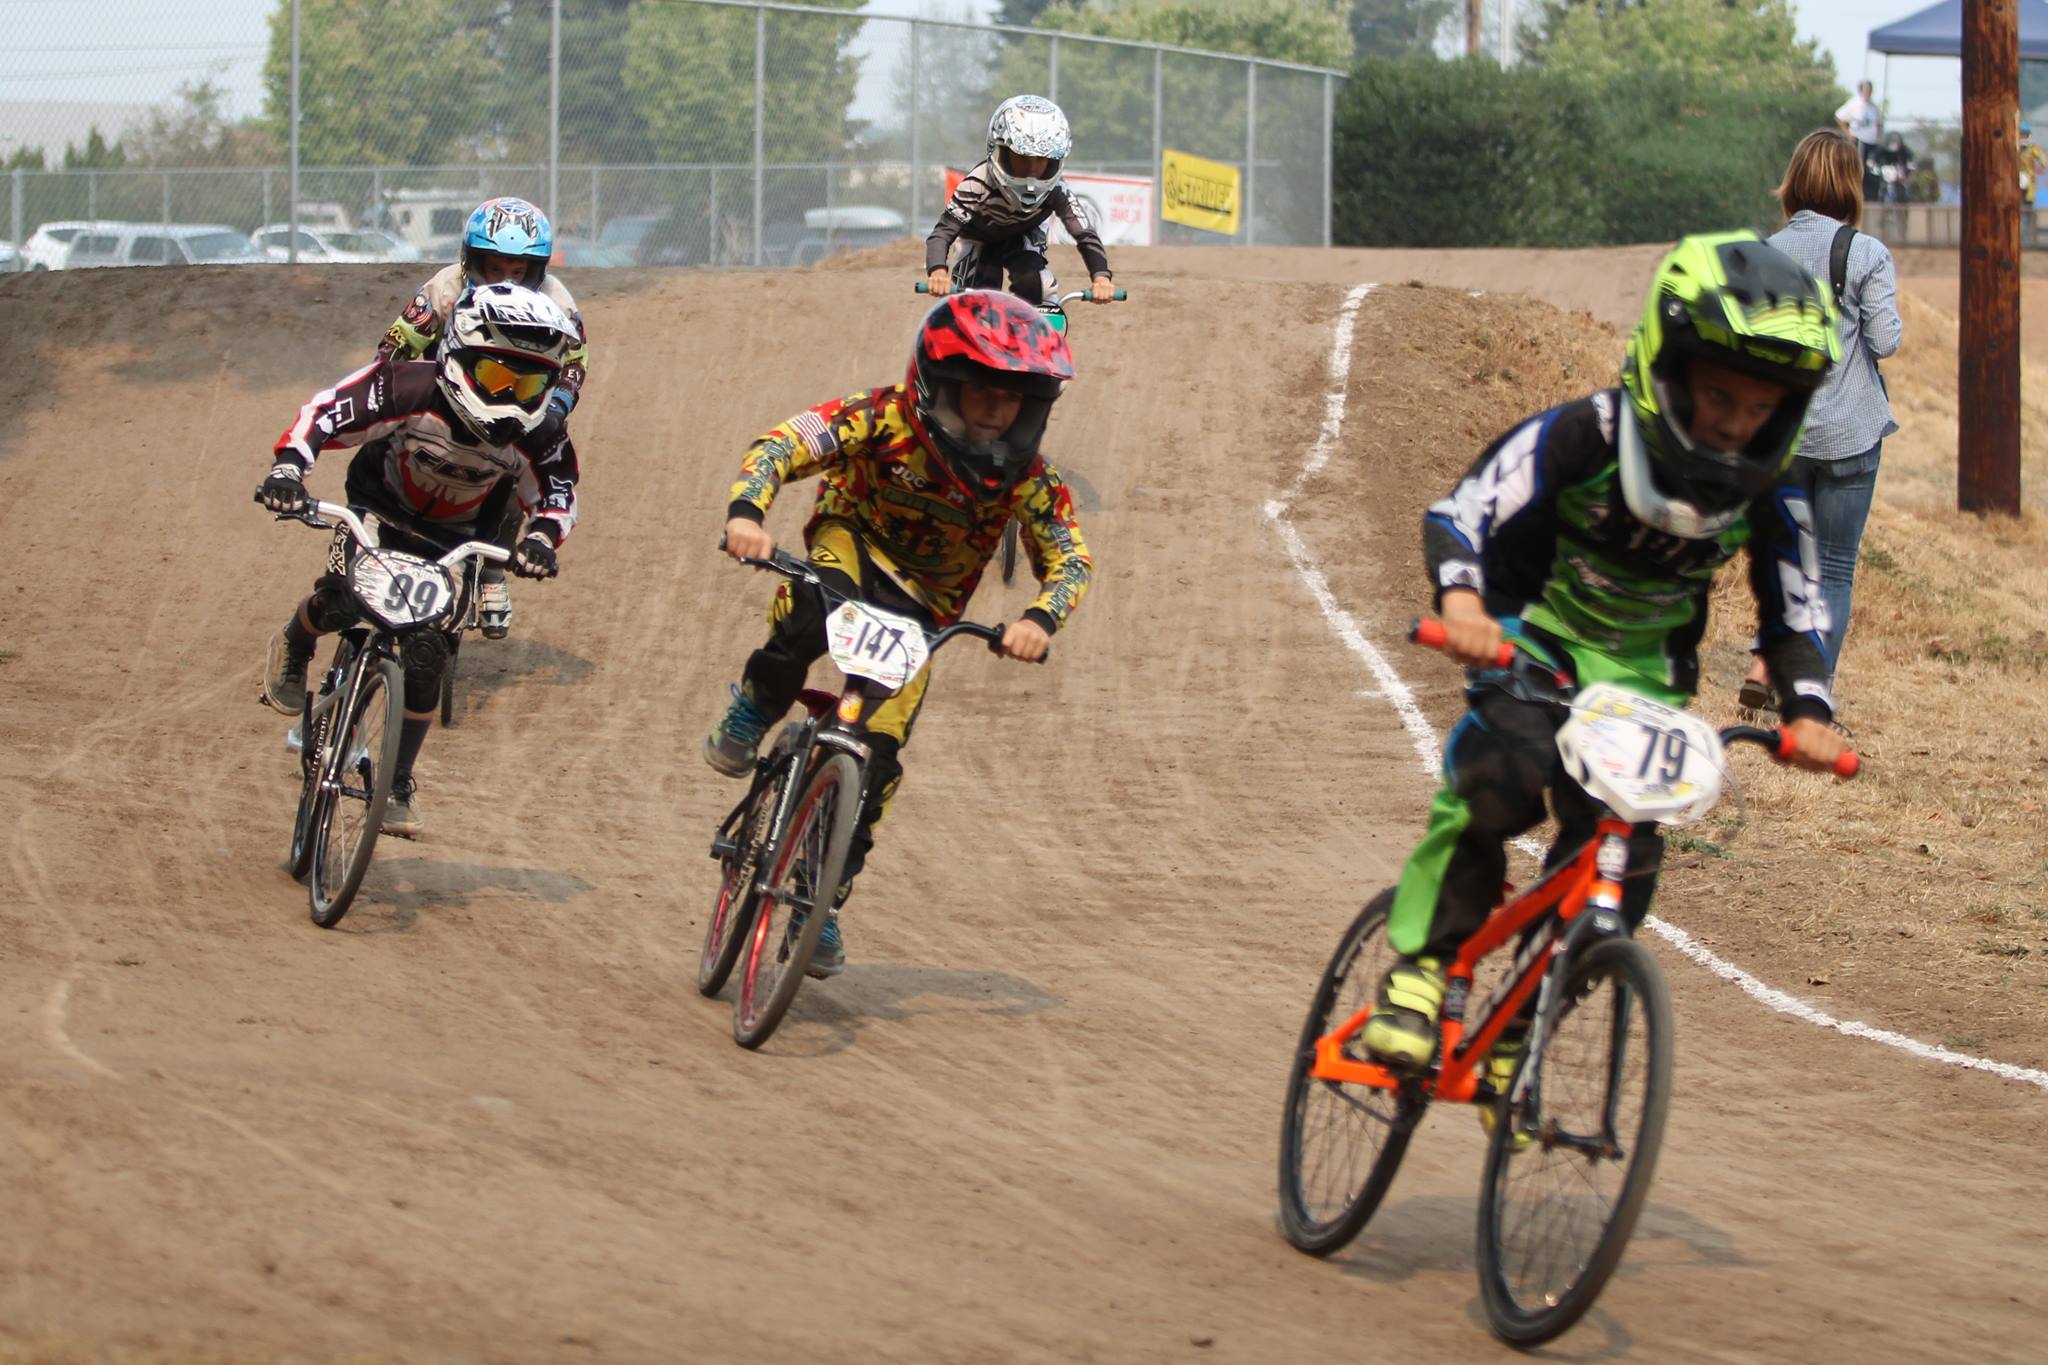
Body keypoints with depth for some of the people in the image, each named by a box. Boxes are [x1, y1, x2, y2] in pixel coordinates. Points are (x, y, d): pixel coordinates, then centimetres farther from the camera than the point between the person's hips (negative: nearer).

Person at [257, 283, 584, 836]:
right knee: (341, 603, -24)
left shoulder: (537, 433, -24)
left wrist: (540, 538, -34)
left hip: (453, 541, 2)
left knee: (426, 657, -8)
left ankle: (399, 785, 7)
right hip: (380, 509, -2)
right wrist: (287, 468, -45)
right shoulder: (411, 390, -33)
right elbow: (323, 413, -29)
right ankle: (293, 647, 14)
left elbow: (557, 496, -12)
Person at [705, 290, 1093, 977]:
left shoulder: (1026, 475, -18)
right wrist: (746, 513, -53)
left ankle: (823, 901, 8)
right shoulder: (883, 419, -25)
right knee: (815, 610, -40)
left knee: (876, 760, -8)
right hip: (852, 547, -2)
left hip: (921, 609, 2)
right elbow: (782, 445, -33)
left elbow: (1071, 558, -16)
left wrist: (1040, 619, -39)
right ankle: (753, 711, -10)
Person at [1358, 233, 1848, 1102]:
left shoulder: (1767, 487, -14)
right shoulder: (1584, 437, -25)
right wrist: (1461, 599, -48)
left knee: (1623, 867, -9)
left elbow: (1793, 607, -2)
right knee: (1503, 769, -35)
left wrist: (1807, 710, -20)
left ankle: (1516, 1032, 11)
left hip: (1643, 670, 4)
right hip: (1533, 636, -4)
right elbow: (1459, 515, -27)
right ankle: (1418, 965, -23)